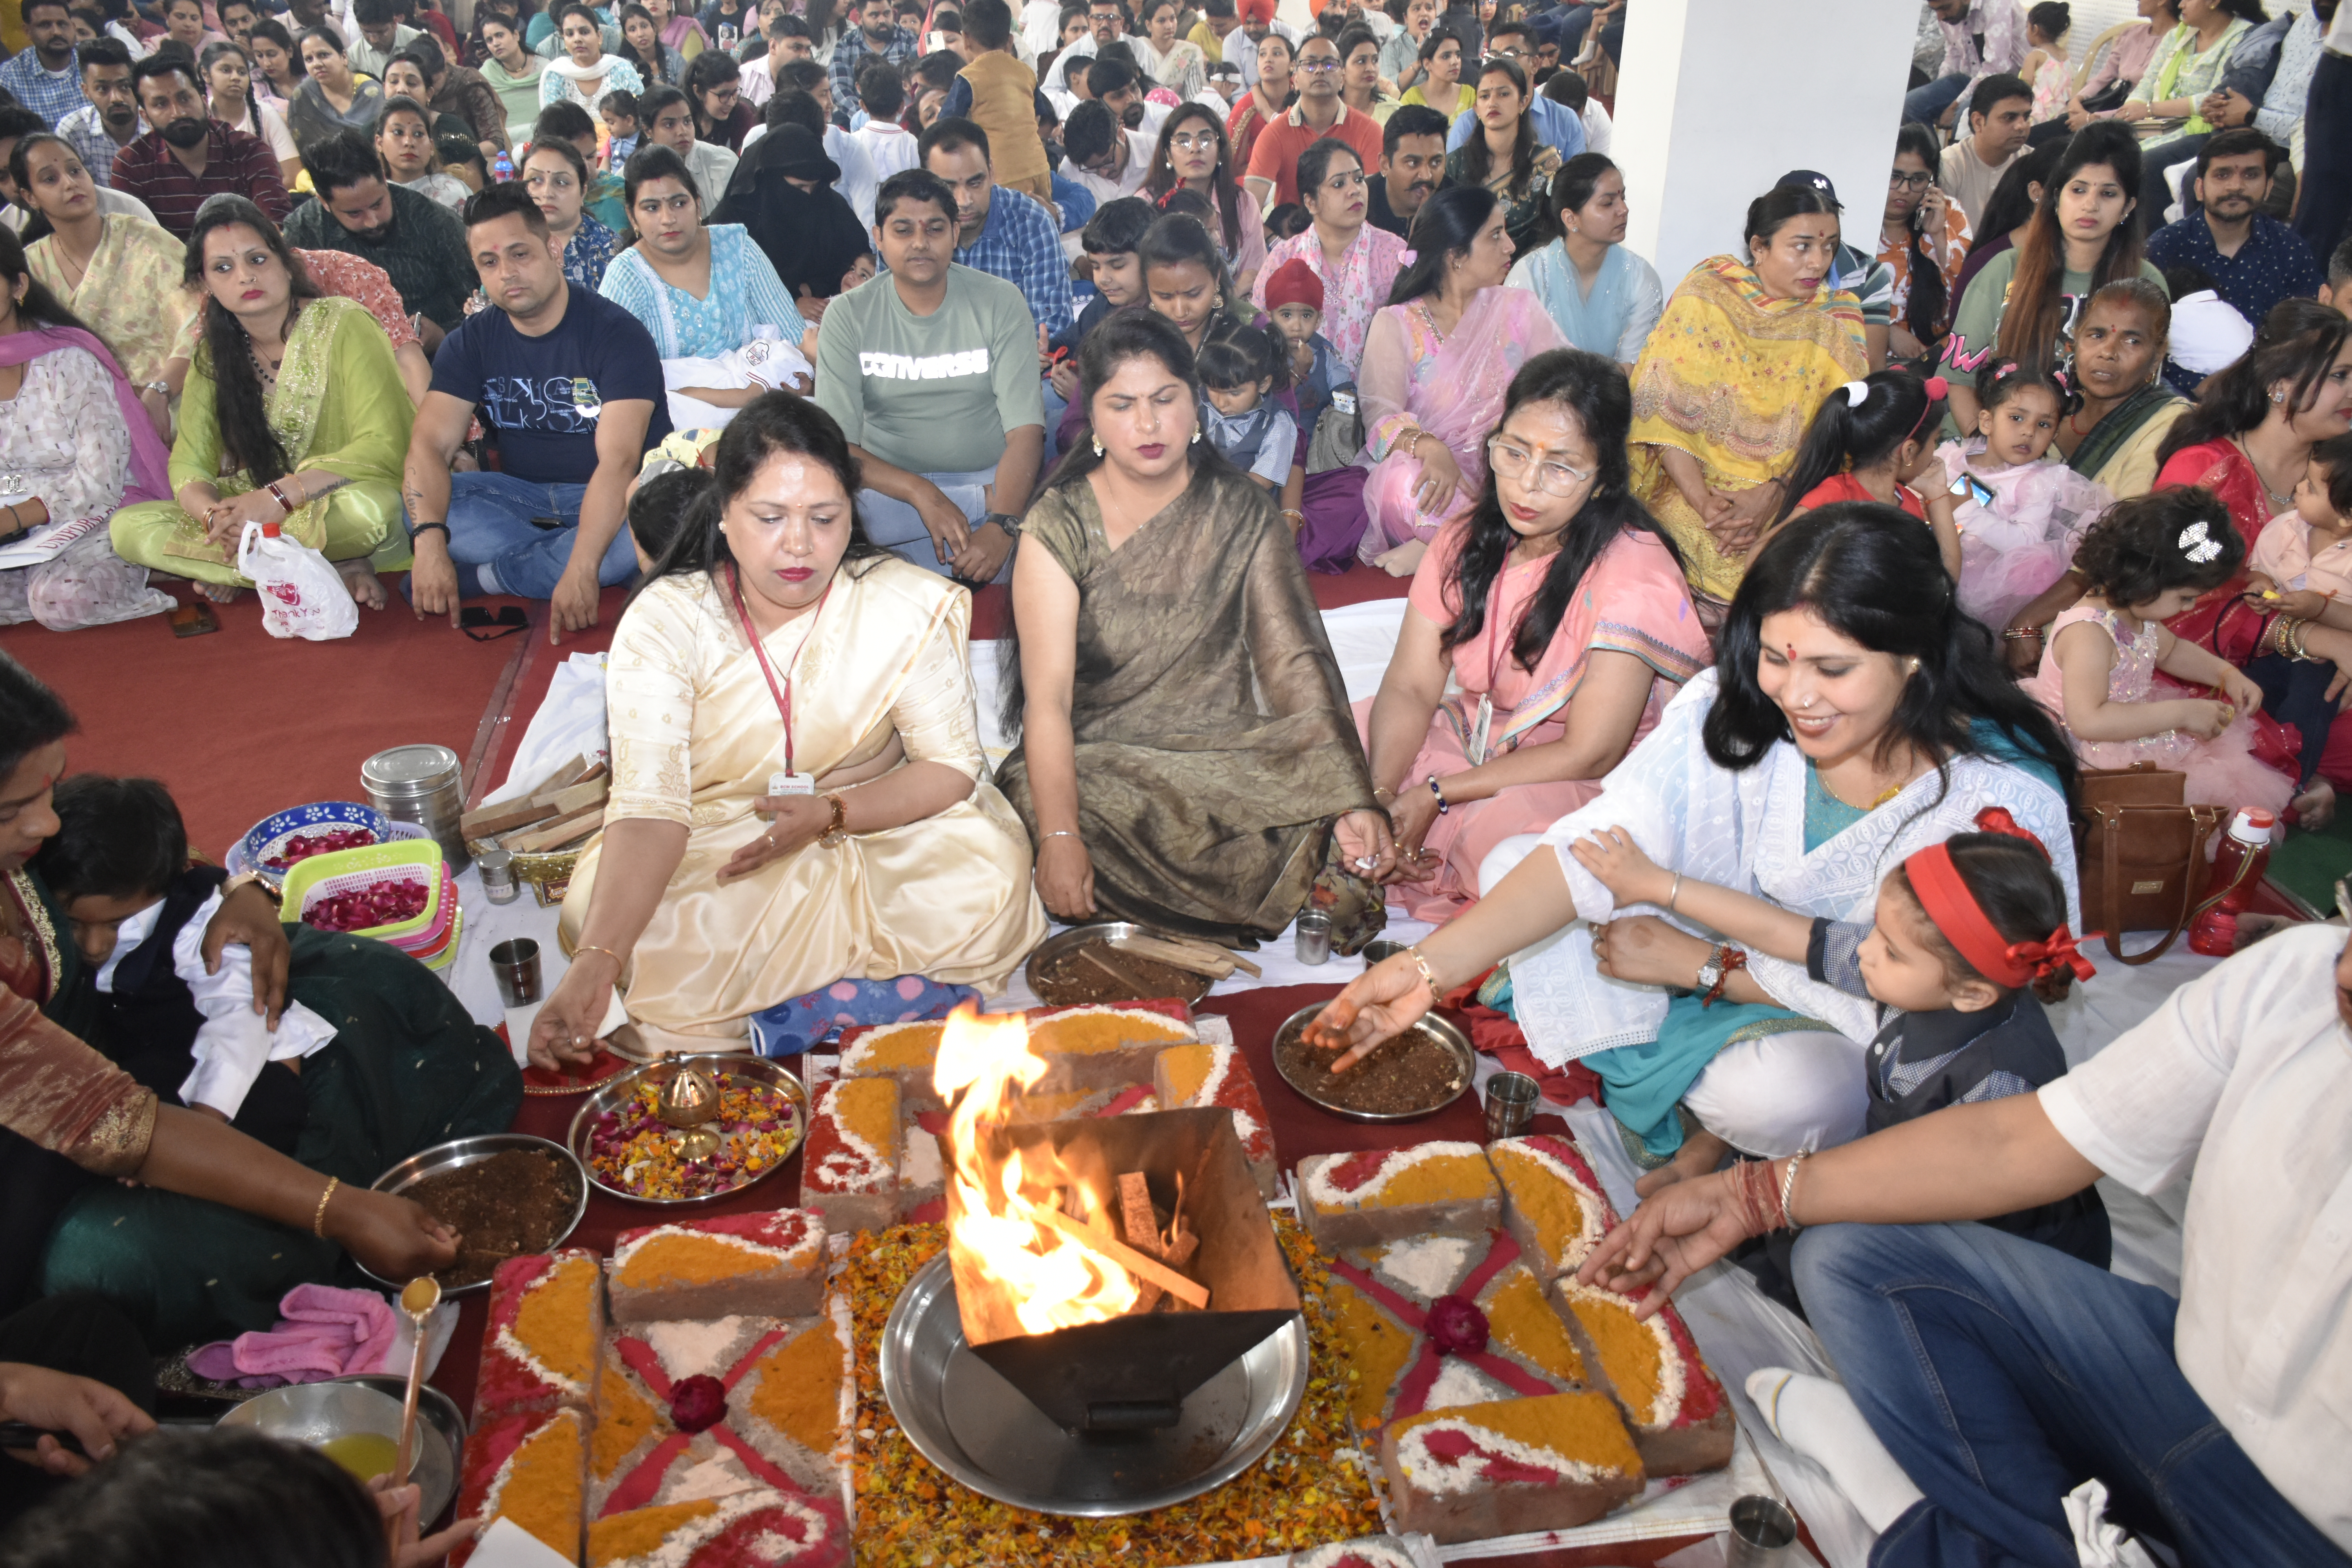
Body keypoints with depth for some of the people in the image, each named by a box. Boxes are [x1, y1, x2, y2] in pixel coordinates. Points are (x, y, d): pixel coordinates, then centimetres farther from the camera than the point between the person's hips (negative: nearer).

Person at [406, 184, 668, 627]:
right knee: (412, 504, -19)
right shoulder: (471, 342, 2)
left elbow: (618, 460, -25)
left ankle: (484, 576, -23)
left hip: (610, 498, -4)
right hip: (522, 495, 4)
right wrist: (430, 545, -30)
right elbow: (430, 444, -10)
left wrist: (582, 569, -39)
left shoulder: (617, 333, -14)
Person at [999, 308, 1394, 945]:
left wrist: (1351, 799, -21)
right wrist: (1059, 837, -30)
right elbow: (1049, 696, -14)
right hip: (1096, 765, 1)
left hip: (1224, 752, 0)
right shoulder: (1058, 527, -4)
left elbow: (1295, 661, -7)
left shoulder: (1242, 515, 3)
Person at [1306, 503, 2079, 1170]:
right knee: (1509, 866, -10)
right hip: (1729, 942, 4)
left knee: (1775, 1089, -39)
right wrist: (1432, 966, -36)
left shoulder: (2002, 799, -26)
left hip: (1889, 1050, -4)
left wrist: (1700, 965, -22)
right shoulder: (1733, 705, -17)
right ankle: (1677, 1083, -6)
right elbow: (1599, 842, -24)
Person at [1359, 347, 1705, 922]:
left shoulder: (1634, 574, -22)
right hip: (1475, 739, 6)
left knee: (1506, 828, -37)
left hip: (1593, 787, -5)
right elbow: (1410, 687, -6)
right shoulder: (1466, 540, -1)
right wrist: (1380, 793, -26)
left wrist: (1435, 794, -21)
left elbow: (1589, 754, -21)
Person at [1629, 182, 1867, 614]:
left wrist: (1770, 497, -20)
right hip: (1696, 479, -2)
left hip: (1791, 494, 3)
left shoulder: (1837, 317, 5)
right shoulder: (1706, 295, -2)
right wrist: (1703, 501, -20)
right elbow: (1664, 410, -8)